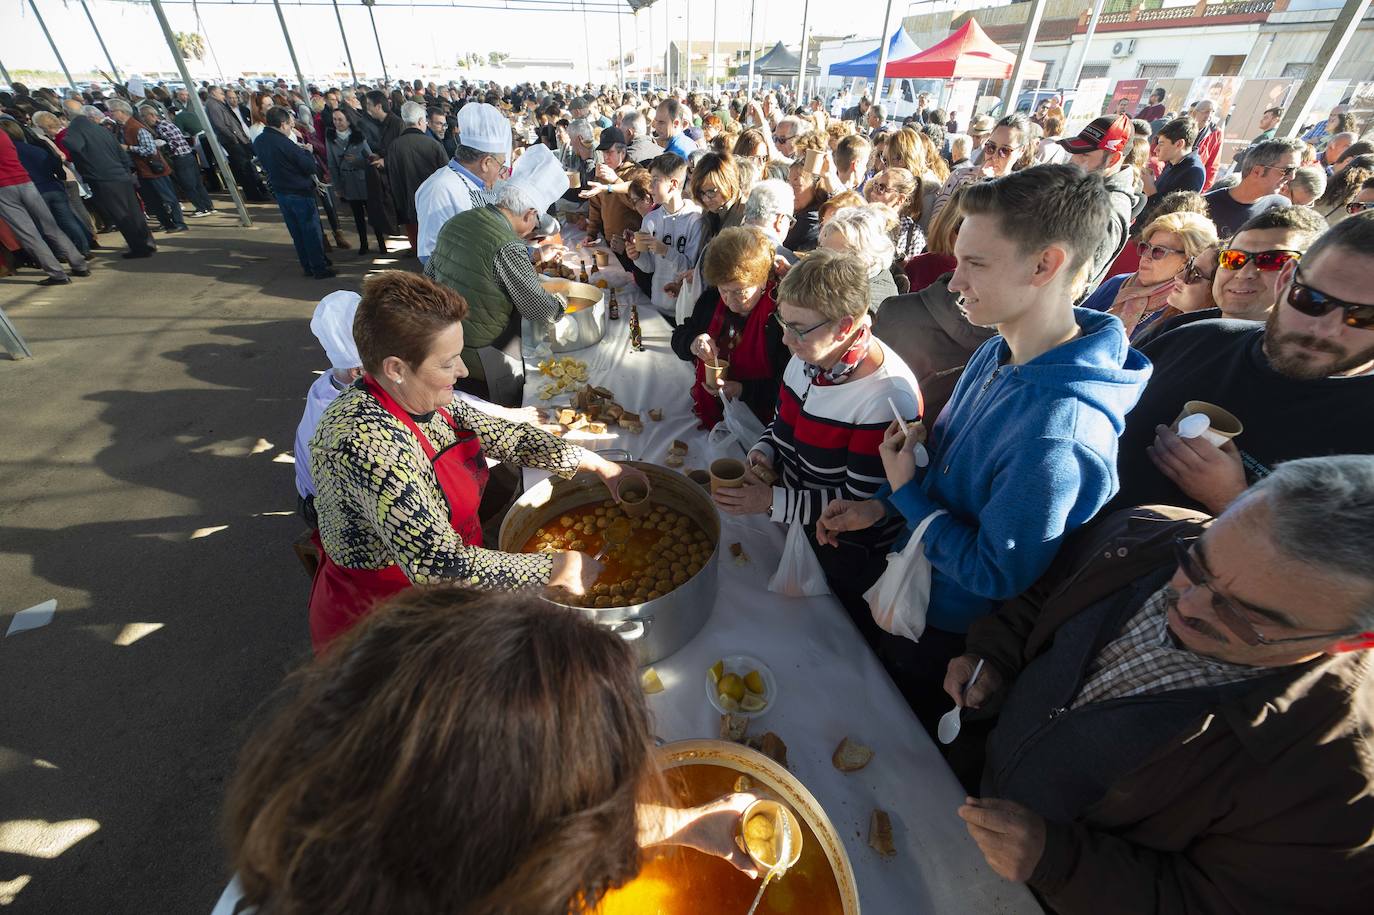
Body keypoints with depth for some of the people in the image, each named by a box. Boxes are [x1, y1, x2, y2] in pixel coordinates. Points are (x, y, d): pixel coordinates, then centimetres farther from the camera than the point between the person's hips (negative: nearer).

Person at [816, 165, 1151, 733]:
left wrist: (904, 491, -22)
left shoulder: (1060, 432, -38)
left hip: (943, 636, -7)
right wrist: (881, 507, -4)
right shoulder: (1001, 351, -9)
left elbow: (996, 575, -28)